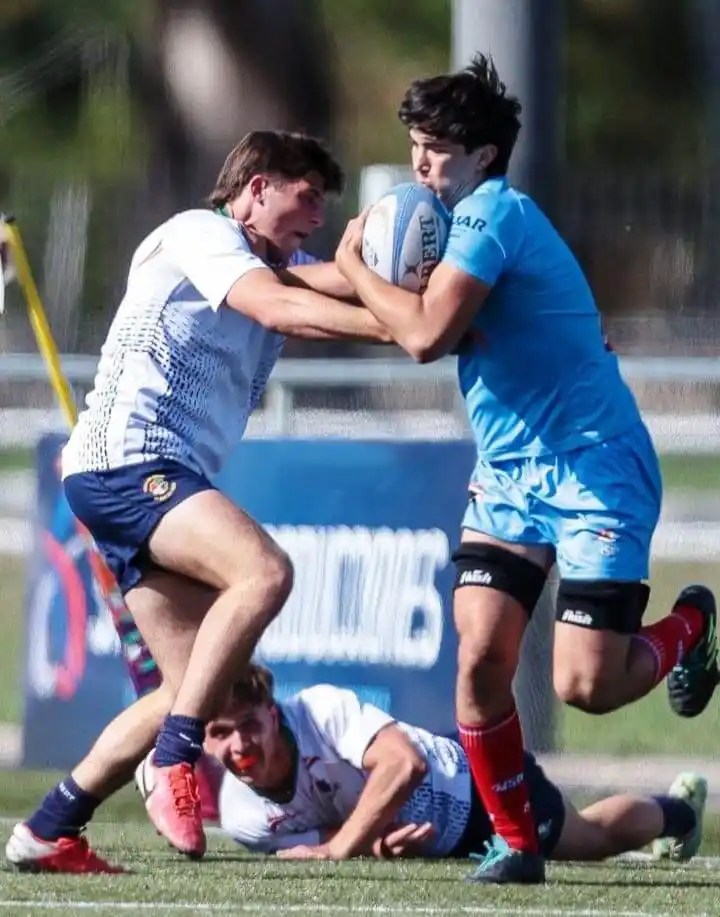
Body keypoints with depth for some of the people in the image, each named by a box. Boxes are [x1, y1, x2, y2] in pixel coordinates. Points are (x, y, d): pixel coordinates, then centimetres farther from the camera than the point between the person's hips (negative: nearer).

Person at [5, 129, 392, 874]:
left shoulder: (277, 266, 26)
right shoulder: (197, 234, -2)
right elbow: (276, 307, -18)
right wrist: (393, 325, -25)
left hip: (162, 483, 10)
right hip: (124, 463, -10)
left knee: (196, 687, 4)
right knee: (263, 570, -30)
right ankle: (175, 763, -28)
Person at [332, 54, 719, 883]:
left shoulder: (492, 211, -16)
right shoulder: (463, 217, 13)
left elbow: (425, 335, -24)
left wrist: (352, 265, -9)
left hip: (593, 468, -8)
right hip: (507, 472, 8)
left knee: (585, 685, -12)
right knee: (480, 657, -8)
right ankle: (515, 842, 4)